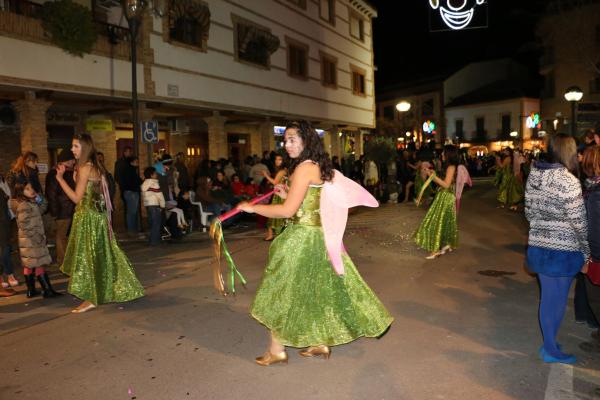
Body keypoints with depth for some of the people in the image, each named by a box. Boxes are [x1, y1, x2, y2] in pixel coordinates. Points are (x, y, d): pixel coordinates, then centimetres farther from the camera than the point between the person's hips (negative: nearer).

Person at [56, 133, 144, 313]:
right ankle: (102, 292, 26)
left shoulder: (85, 168, -16)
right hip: (95, 215, 9)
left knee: (87, 255, -2)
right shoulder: (94, 167, 11)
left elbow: (77, 198, -17)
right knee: (99, 256, 15)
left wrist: (60, 178, -14)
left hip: (88, 217, -9)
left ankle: (91, 299, 5)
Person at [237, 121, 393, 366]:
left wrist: (252, 207, -12)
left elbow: (287, 211, -21)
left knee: (283, 291, 4)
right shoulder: (318, 167, 11)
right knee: (316, 290, 17)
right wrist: (287, 195, 12)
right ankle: (322, 343, 29)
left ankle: (277, 351, 16)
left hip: (302, 239, -9)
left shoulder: (304, 168, -17)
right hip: (317, 236, 9)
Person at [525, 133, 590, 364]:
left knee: (547, 297, 18)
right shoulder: (568, 181, -18)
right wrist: (586, 250, -2)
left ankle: (548, 342, 31)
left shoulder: (534, 175, 1)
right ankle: (550, 350, 21)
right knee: (557, 299, 9)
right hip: (563, 250, -6)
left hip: (538, 247, 6)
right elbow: (578, 222, -14)